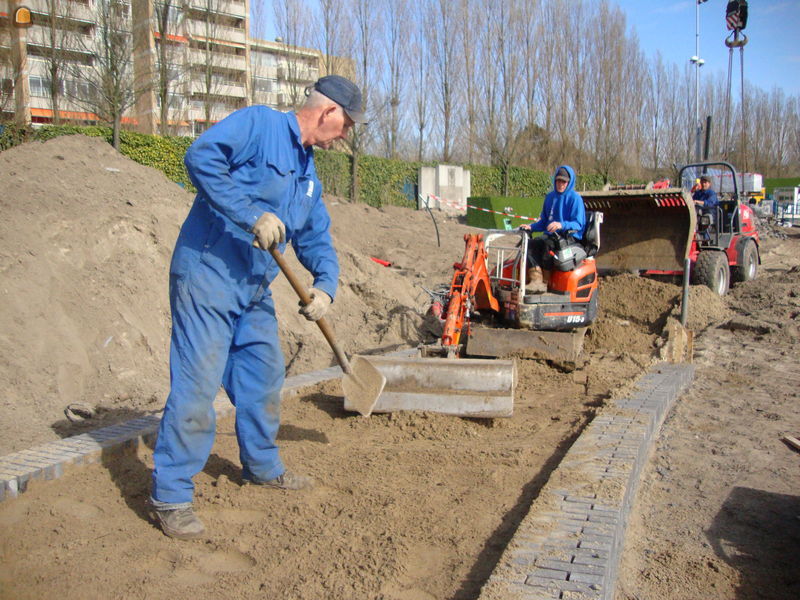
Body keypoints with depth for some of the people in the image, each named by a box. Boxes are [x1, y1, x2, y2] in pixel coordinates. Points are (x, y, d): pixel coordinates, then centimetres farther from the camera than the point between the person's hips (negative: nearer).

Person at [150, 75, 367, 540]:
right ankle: (171, 495, 4)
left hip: (255, 289, 9)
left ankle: (262, 466, 36)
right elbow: (201, 157, -22)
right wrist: (253, 215, -26)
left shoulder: (309, 175, 17)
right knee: (197, 385, -8)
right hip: (207, 274, -9)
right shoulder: (257, 123, -8)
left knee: (265, 379, 16)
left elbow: (316, 239, 20)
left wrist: (325, 285, 2)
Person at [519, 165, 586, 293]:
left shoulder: (575, 198, -3)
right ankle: (536, 280, -35)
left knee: (547, 243, -36)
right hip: (551, 234, 6)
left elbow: (578, 223, -11)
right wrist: (531, 227, 6)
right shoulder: (550, 197, 17)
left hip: (570, 236, -6)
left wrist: (562, 225, -30)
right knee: (531, 244, -24)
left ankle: (545, 281, -28)